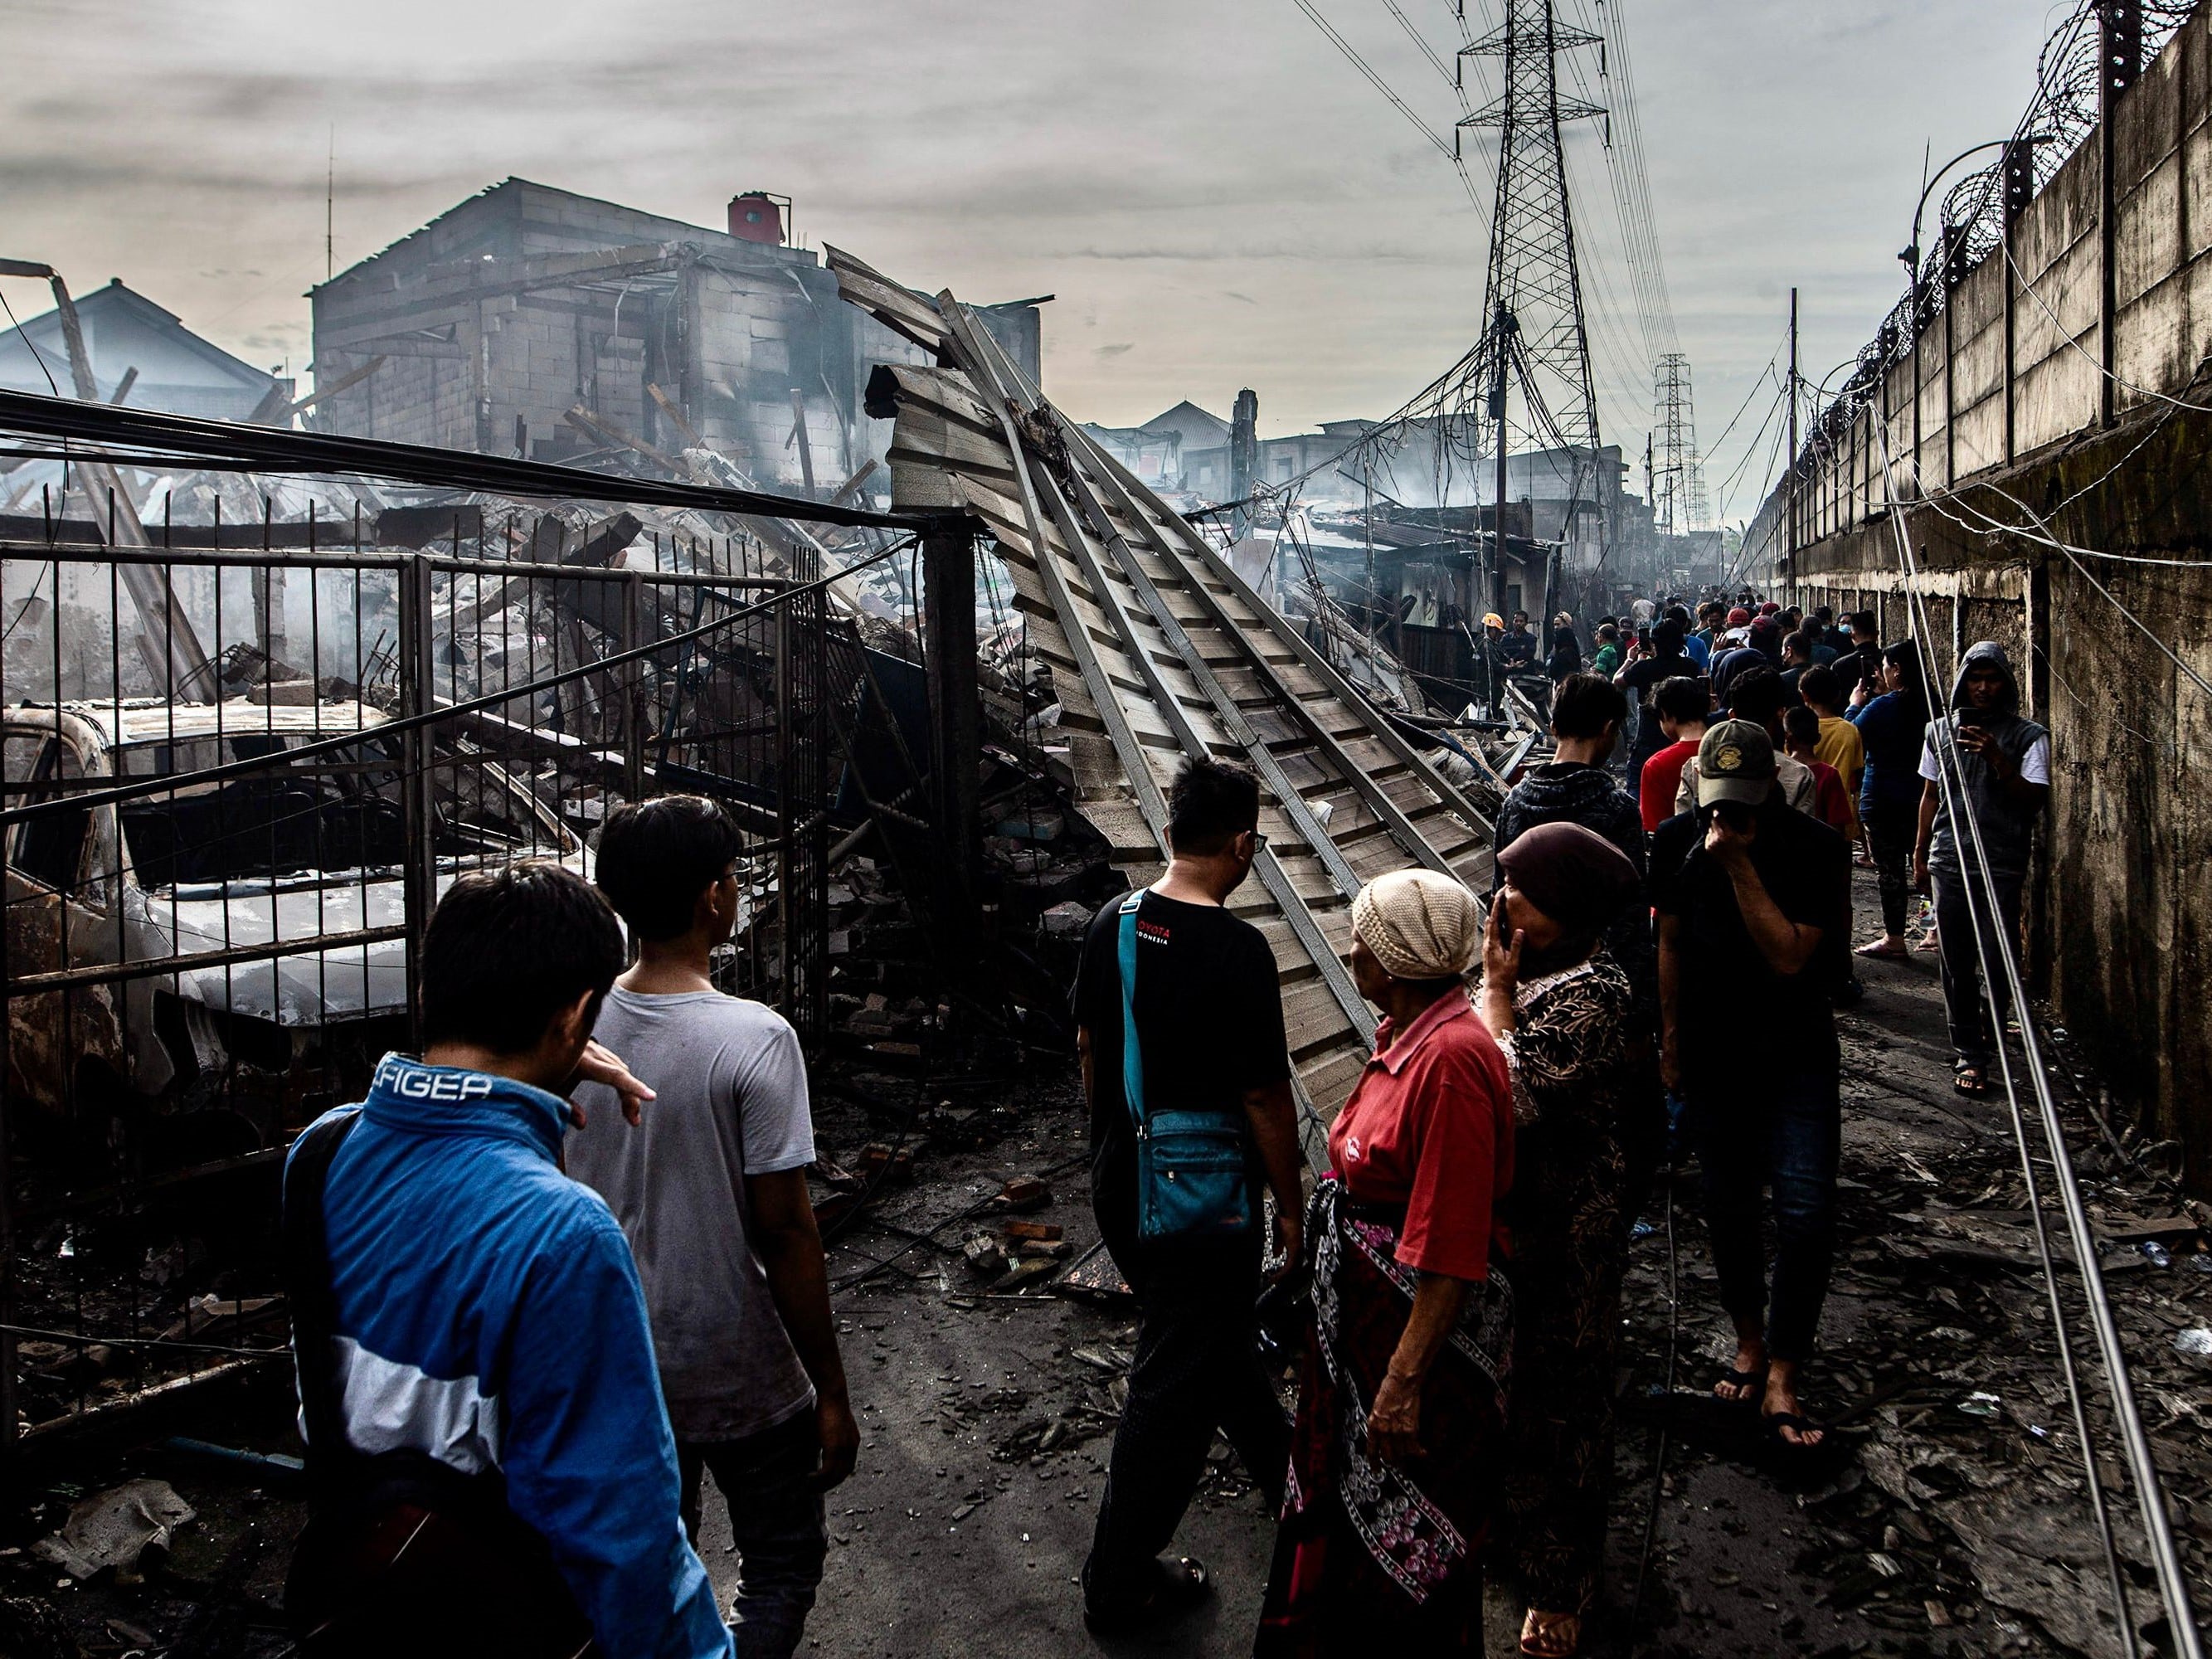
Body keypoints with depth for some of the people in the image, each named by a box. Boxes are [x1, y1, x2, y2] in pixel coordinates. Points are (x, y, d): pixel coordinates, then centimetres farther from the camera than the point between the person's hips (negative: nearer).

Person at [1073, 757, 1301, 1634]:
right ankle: (1119, 1582, 20)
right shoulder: (1236, 949, -23)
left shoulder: (1114, 922, -2)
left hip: (1118, 1186, 8)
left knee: (1222, 1335, 27)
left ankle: (1279, 1467, 51)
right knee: (1175, 1383, 7)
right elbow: (1265, 1097, -18)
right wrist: (1291, 1205, -5)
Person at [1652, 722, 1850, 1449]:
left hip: (1796, 1055, -3)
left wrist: (1739, 865, -28)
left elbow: (1790, 957, -22)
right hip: (1712, 1053, 3)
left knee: (1806, 1212, -10)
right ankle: (1749, 1342, 32)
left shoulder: (1815, 848, -15)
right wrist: (1670, 1035, 12)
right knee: (1728, 1206, 12)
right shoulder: (1677, 840, -3)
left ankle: (1782, 1378, 1)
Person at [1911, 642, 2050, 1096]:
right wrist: (1920, 853, 17)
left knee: (1998, 961, -5)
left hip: (2002, 866, -3)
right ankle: (1969, 1054, 14)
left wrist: (1998, 760, -21)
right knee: (1956, 964, 4)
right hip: (1949, 861, 3)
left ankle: (1992, 1026, 20)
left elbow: (2034, 800, -9)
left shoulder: (2028, 736, 0)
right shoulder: (1941, 731, 10)